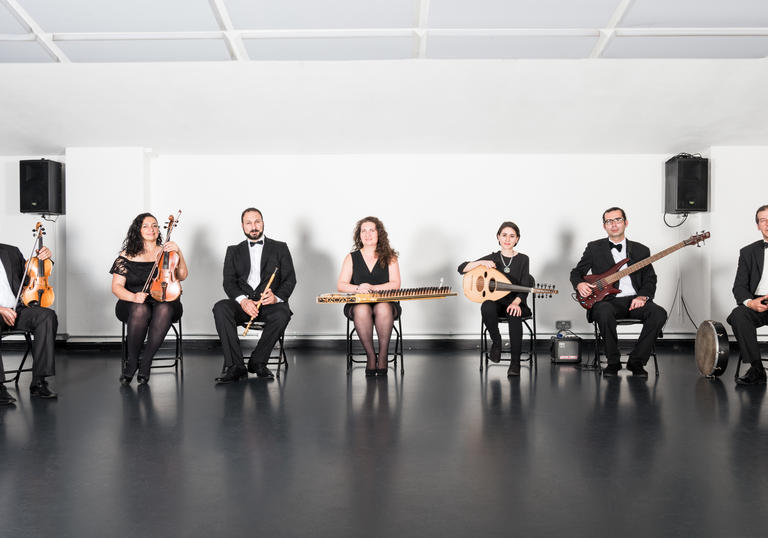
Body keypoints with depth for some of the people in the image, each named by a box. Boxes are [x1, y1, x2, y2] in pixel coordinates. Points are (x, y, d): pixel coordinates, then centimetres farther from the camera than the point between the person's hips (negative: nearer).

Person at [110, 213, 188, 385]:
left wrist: (179, 253, -14)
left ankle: (145, 362, -26)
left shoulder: (166, 252, 12)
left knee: (164, 309, -36)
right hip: (132, 304, 0)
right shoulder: (127, 256, 8)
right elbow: (116, 287, 2)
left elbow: (182, 276, 0)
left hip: (164, 301, 1)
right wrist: (133, 296, -19)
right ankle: (131, 362, -20)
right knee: (140, 309, -37)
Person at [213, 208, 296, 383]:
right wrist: (242, 300, -17)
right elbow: (229, 282, 5)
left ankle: (257, 362, -16)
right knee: (220, 308, -30)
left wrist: (276, 297, -17)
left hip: (270, 302, -1)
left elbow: (290, 279, 5)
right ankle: (235, 366, -27)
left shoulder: (280, 248, 13)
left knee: (282, 314, -35)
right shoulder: (234, 251, 17)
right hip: (242, 303, 2)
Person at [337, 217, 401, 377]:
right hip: (358, 303, 1)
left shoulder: (389, 257, 10)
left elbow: (396, 284, -1)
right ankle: (371, 356, -21)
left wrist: (373, 288, -15)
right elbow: (341, 285, 4)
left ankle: (383, 356, -22)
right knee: (362, 310, -36)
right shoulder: (352, 257, 12)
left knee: (383, 309, -36)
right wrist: (358, 288, -17)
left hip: (386, 303, 0)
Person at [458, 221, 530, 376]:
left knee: (514, 315, -36)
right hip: (495, 301, 1)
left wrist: (516, 302, -23)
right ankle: (496, 341, -8)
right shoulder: (492, 258, 6)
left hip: (515, 303, -1)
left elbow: (524, 288, -4)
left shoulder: (523, 259, 4)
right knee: (487, 307, -36)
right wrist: (481, 262, -17)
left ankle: (515, 362, -26)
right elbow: (462, 269, -1)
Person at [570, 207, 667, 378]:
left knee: (659, 313, -27)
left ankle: (636, 361, -11)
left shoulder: (641, 250, 15)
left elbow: (650, 279, 12)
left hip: (634, 300, 2)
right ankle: (613, 362, -15)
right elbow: (576, 272, 14)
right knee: (604, 313, -37)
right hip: (607, 300, -2)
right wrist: (579, 284, -10)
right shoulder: (594, 248, 12)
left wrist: (642, 296, -8)